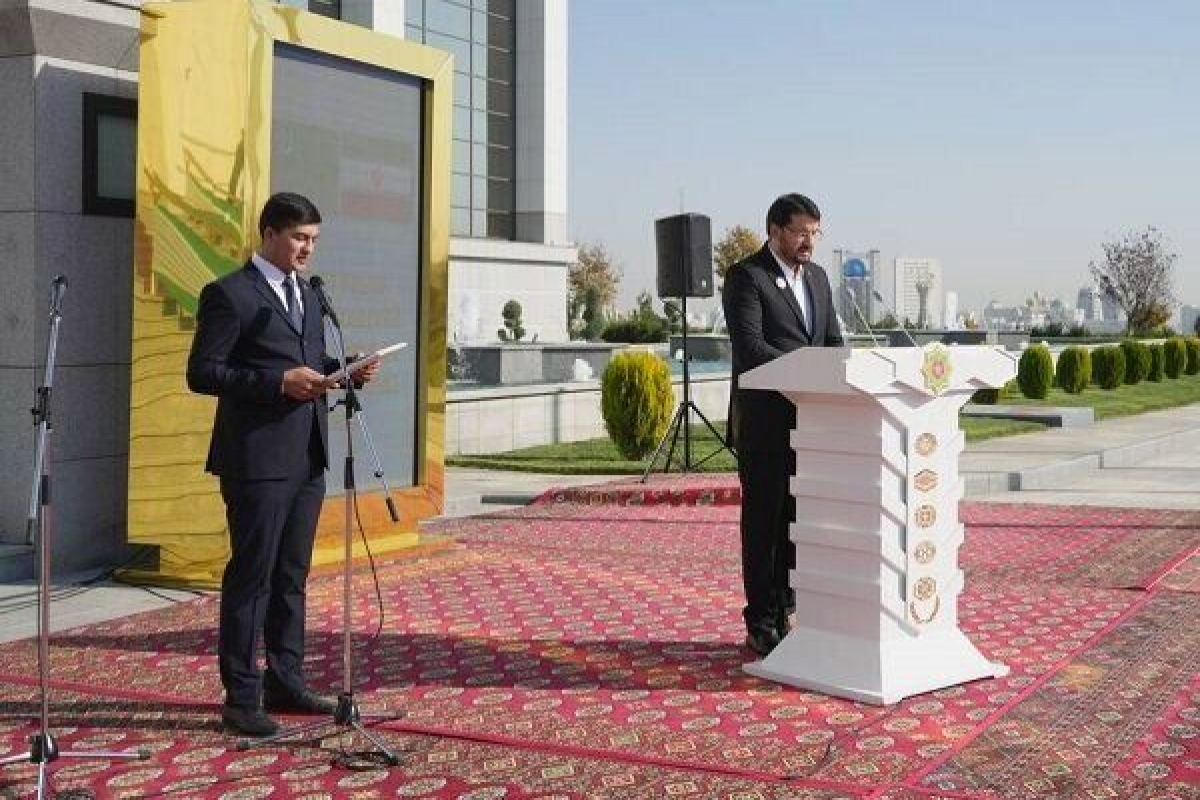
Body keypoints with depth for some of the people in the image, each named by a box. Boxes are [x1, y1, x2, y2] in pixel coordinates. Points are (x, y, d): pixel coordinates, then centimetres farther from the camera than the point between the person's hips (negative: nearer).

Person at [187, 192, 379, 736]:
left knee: (291, 577, 14)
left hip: (306, 459, 8)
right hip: (257, 461, -8)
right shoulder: (229, 294, -8)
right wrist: (279, 382, -21)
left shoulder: (307, 294, 17)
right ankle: (241, 697, 6)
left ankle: (285, 682, 24)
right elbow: (201, 373, -13)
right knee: (251, 577, -2)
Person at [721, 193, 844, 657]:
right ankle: (761, 624, 7)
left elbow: (833, 340, 14)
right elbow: (749, 345, -18)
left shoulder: (817, 277, 15)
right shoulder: (746, 276, -8)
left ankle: (787, 610, 22)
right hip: (765, 420, -6)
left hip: (809, 417, 7)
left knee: (798, 516, 11)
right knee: (763, 518, 0)